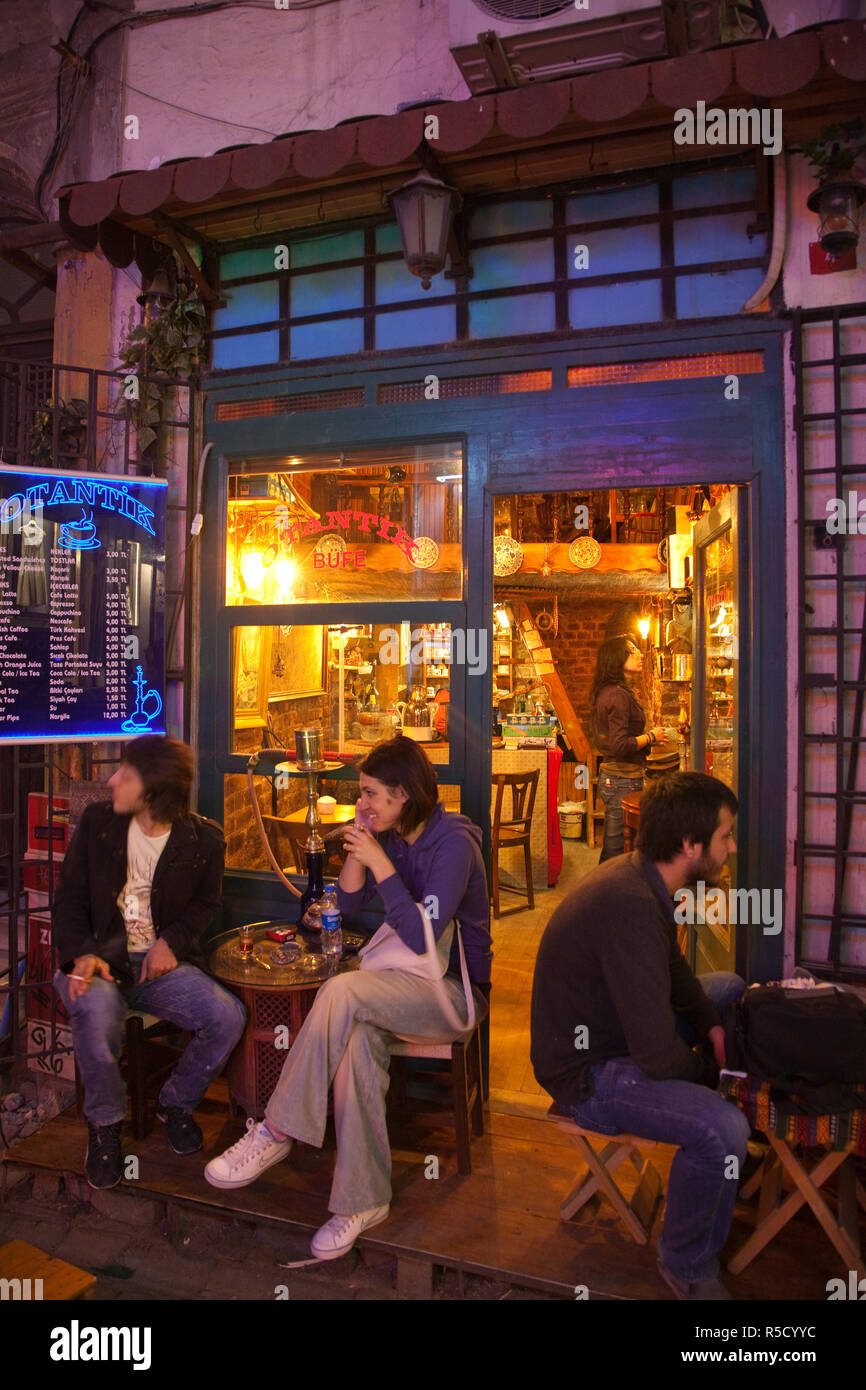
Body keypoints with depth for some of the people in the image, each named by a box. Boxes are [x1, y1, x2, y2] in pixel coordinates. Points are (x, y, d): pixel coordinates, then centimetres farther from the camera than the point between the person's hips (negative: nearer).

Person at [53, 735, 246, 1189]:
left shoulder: (203, 839, -3)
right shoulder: (97, 821, -1)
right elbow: (70, 898, 2)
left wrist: (172, 942, -8)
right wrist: (80, 954, -16)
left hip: (159, 963, 1)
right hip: (99, 958, 0)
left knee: (228, 1016, -23)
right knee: (96, 1011, -35)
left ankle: (176, 1103, 9)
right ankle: (104, 1122, -4)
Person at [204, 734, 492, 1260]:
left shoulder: (453, 843, -17)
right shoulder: (393, 835, 6)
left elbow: (421, 937, -23)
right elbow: (349, 903, 11)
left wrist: (380, 863, -23)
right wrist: (358, 852, -6)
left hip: (453, 986, -6)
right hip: (408, 977, 7)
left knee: (342, 991, -29)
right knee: (358, 1038, -25)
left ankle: (277, 1132, -17)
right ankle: (364, 1200, -15)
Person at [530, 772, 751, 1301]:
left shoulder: (639, 874, -3)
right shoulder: (630, 906, -34)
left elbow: (673, 967, 16)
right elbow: (657, 1055, -30)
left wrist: (710, 1024, 1)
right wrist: (711, 1072, -9)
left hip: (620, 1025, 10)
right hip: (588, 1070, -10)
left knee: (732, 987, 19)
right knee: (720, 1129, -29)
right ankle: (687, 1265, 0)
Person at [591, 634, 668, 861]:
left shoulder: (605, 692, 12)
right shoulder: (618, 695, -17)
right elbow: (620, 746, -23)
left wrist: (646, 736, 13)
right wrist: (651, 737, -10)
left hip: (610, 776, 10)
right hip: (623, 780, -10)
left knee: (611, 848, 17)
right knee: (618, 850, -3)